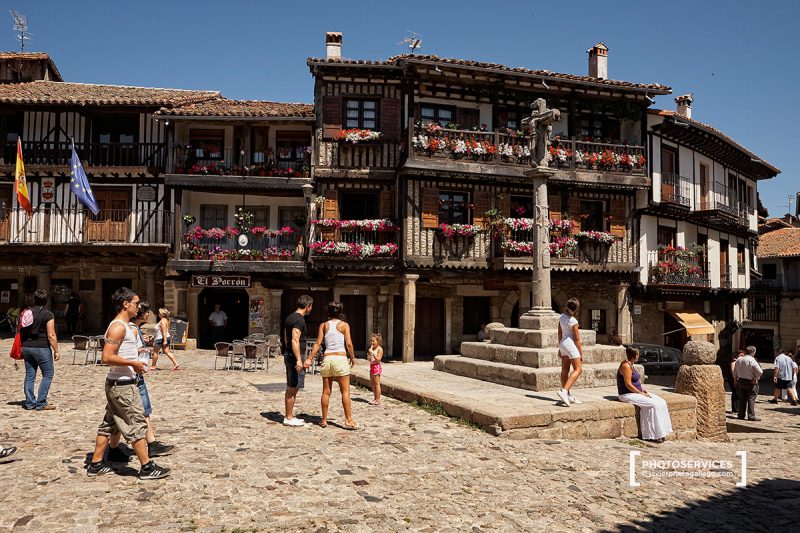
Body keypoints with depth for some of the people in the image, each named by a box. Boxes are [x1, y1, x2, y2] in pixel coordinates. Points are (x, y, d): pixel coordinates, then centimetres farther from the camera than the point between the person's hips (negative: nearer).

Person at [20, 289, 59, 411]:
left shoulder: (26, 313, 10)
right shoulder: (48, 314, -10)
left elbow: (20, 332, 15)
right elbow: (51, 335, -14)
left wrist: (22, 348, 23)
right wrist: (56, 351, -8)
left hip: (26, 347, 6)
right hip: (41, 348, -6)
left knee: (29, 375, 11)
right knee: (48, 374, 3)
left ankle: (29, 403, 14)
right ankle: (41, 403, 0)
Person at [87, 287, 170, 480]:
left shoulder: (124, 325, 14)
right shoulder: (118, 327, -18)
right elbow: (107, 357, -25)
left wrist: (137, 352, 14)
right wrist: (133, 363, -20)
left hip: (118, 384, 10)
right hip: (122, 385, -10)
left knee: (109, 424, 16)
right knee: (137, 425, -5)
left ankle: (96, 464, 24)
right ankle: (147, 467, 1)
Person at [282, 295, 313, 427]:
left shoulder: (290, 317, 14)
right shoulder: (299, 319, -16)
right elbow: (295, 340, -25)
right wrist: (299, 360, -29)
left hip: (288, 355, 10)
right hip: (295, 356, -10)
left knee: (291, 388, 15)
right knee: (293, 388, -2)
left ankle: (290, 416, 23)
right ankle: (289, 418, 4)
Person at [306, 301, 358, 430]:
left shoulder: (323, 325, 8)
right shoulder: (344, 325, 1)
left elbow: (318, 343, 0)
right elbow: (349, 343, -6)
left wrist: (310, 359, 1)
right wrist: (353, 357, 7)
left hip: (327, 358, 3)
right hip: (341, 358, -3)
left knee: (326, 391, 9)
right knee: (345, 391, 1)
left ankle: (324, 420, 14)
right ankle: (348, 420, -1)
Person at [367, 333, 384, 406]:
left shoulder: (379, 349, -10)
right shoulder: (372, 349, 14)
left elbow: (378, 359, -19)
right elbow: (369, 359, 19)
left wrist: (372, 353, -24)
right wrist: (368, 354, 1)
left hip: (376, 367, -9)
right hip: (372, 366, 9)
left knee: (377, 384, -5)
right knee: (373, 384, 12)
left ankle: (378, 400, -1)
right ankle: (375, 398, 20)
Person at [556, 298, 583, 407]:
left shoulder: (562, 317, 4)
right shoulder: (573, 321, -17)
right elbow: (577, 339, -13)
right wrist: (581, 353, -5)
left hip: (563, 344, 8)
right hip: (571, 345, -8)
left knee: (565, 370, 10)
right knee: (578, 369, -6)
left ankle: (568, 396, 18)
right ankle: (564, 391, -20)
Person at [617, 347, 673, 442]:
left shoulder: (630, 365, 13)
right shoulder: (626, 366, -18)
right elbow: (628, 385, -22)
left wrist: (643, 390, 6)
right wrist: (641, 393, -17)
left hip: (636, 392, 10)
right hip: (628, 395, -10)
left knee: (661, 402, -4)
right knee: (653, 405, -21)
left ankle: (661, 432, -5)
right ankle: (655, 435, -13)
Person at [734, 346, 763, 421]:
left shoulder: (739, 359, 6)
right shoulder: (751, 360, -16)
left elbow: (735, 372, 14)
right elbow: (760, 371, -24)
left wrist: (735, 380, 23)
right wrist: (755, 379, -10)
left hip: (740, 381, 6)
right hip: (750, 382, -6)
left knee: (742, 399, 12)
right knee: (751, 399, -1)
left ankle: (741, 415, 16)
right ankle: (751, 416, -1)